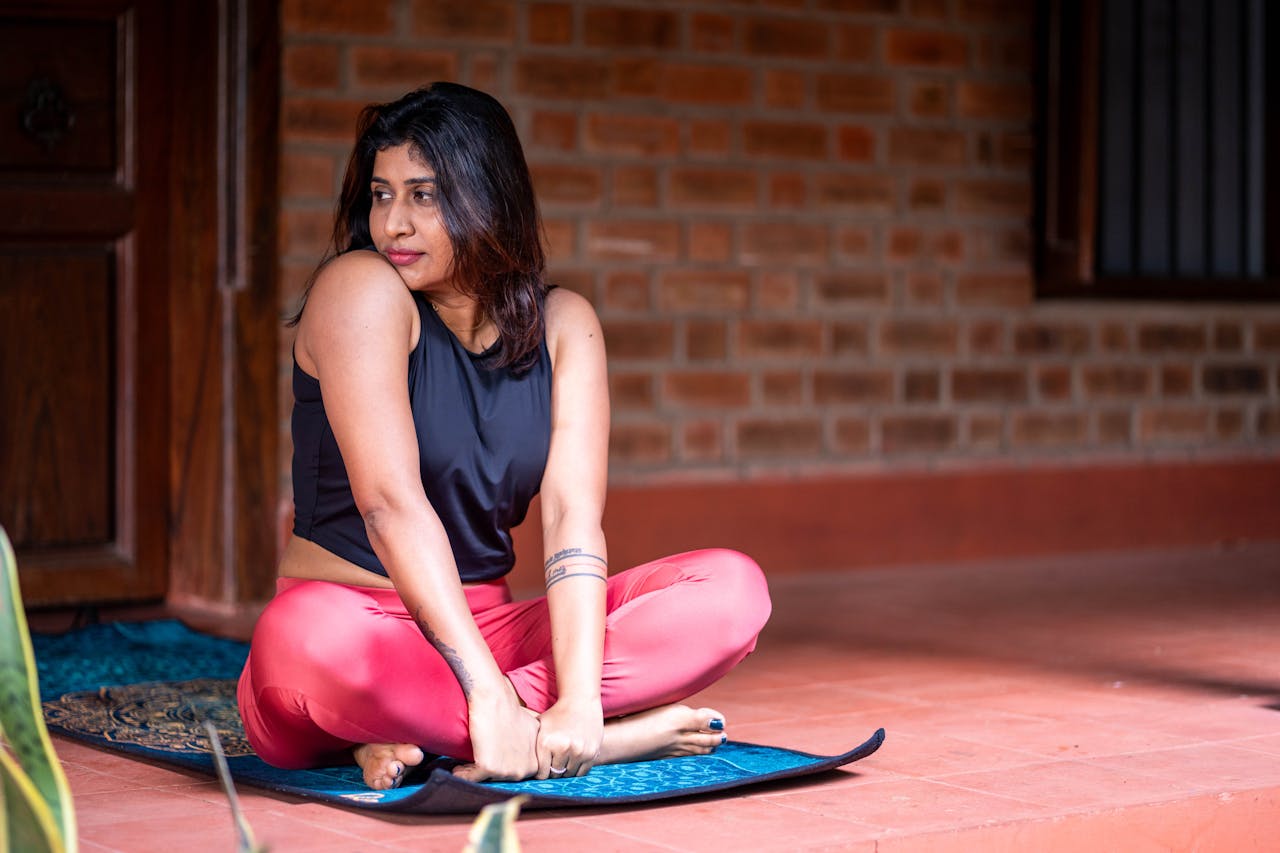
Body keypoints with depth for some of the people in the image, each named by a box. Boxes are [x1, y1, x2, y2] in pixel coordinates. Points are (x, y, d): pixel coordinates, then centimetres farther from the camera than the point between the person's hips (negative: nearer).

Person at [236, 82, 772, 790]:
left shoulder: (562, 325, 5)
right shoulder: (362, 289, -9)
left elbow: (573, 515, -8)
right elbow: (390, 502, -20)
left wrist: (579, 699, -24)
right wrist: (488, 696, -28)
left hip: (490, 629, 5)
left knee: (733, 589, -14)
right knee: (306, 640, -41)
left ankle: (420, 734, -24)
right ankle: (608, 740, -28)